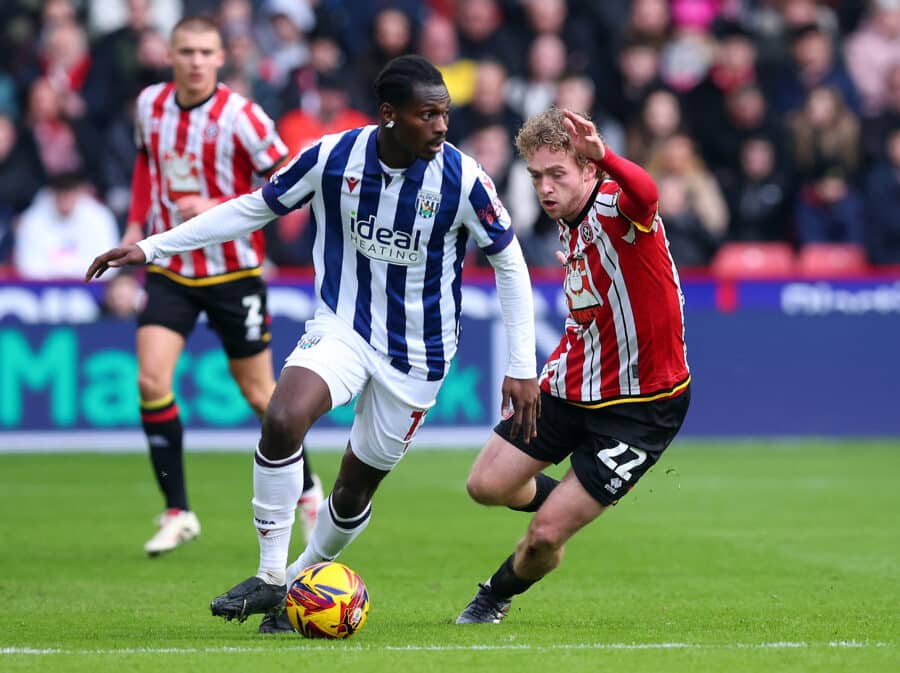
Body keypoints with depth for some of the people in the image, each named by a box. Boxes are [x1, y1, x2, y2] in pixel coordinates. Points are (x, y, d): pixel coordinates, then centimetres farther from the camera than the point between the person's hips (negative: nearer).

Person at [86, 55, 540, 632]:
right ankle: (271, 579, -15)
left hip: (417, 353, 0)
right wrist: (151, 247, -1)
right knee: (282, 421, -28)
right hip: (342, 328, 0)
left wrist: (522, 368, -6)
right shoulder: (332, 158, -13)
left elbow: (509, 263, -3)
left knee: (357, 488, 6)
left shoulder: (463, 178, -17)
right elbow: (255, 208, 2)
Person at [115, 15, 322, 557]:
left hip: (232, 273, -3)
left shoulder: (241, 117, -17)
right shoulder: (150, 104, -1)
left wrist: (219, 209, -23)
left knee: (258, 391, 6)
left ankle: (307, 490, 32)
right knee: (151, 380, -14)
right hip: (170, 269, 4)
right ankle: (177, 513, -4)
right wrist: (137, 223, 9)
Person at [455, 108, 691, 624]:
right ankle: (568, 500, 34)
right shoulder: (571, 224, 4)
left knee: (547, 535, -6)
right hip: (571, 387, 8)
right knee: (488, 485, 3)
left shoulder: (614, 205, -23)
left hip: (641, 404, -8)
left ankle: (498, 596, 27)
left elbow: (646, 195, -51)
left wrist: (604, 156, -71)